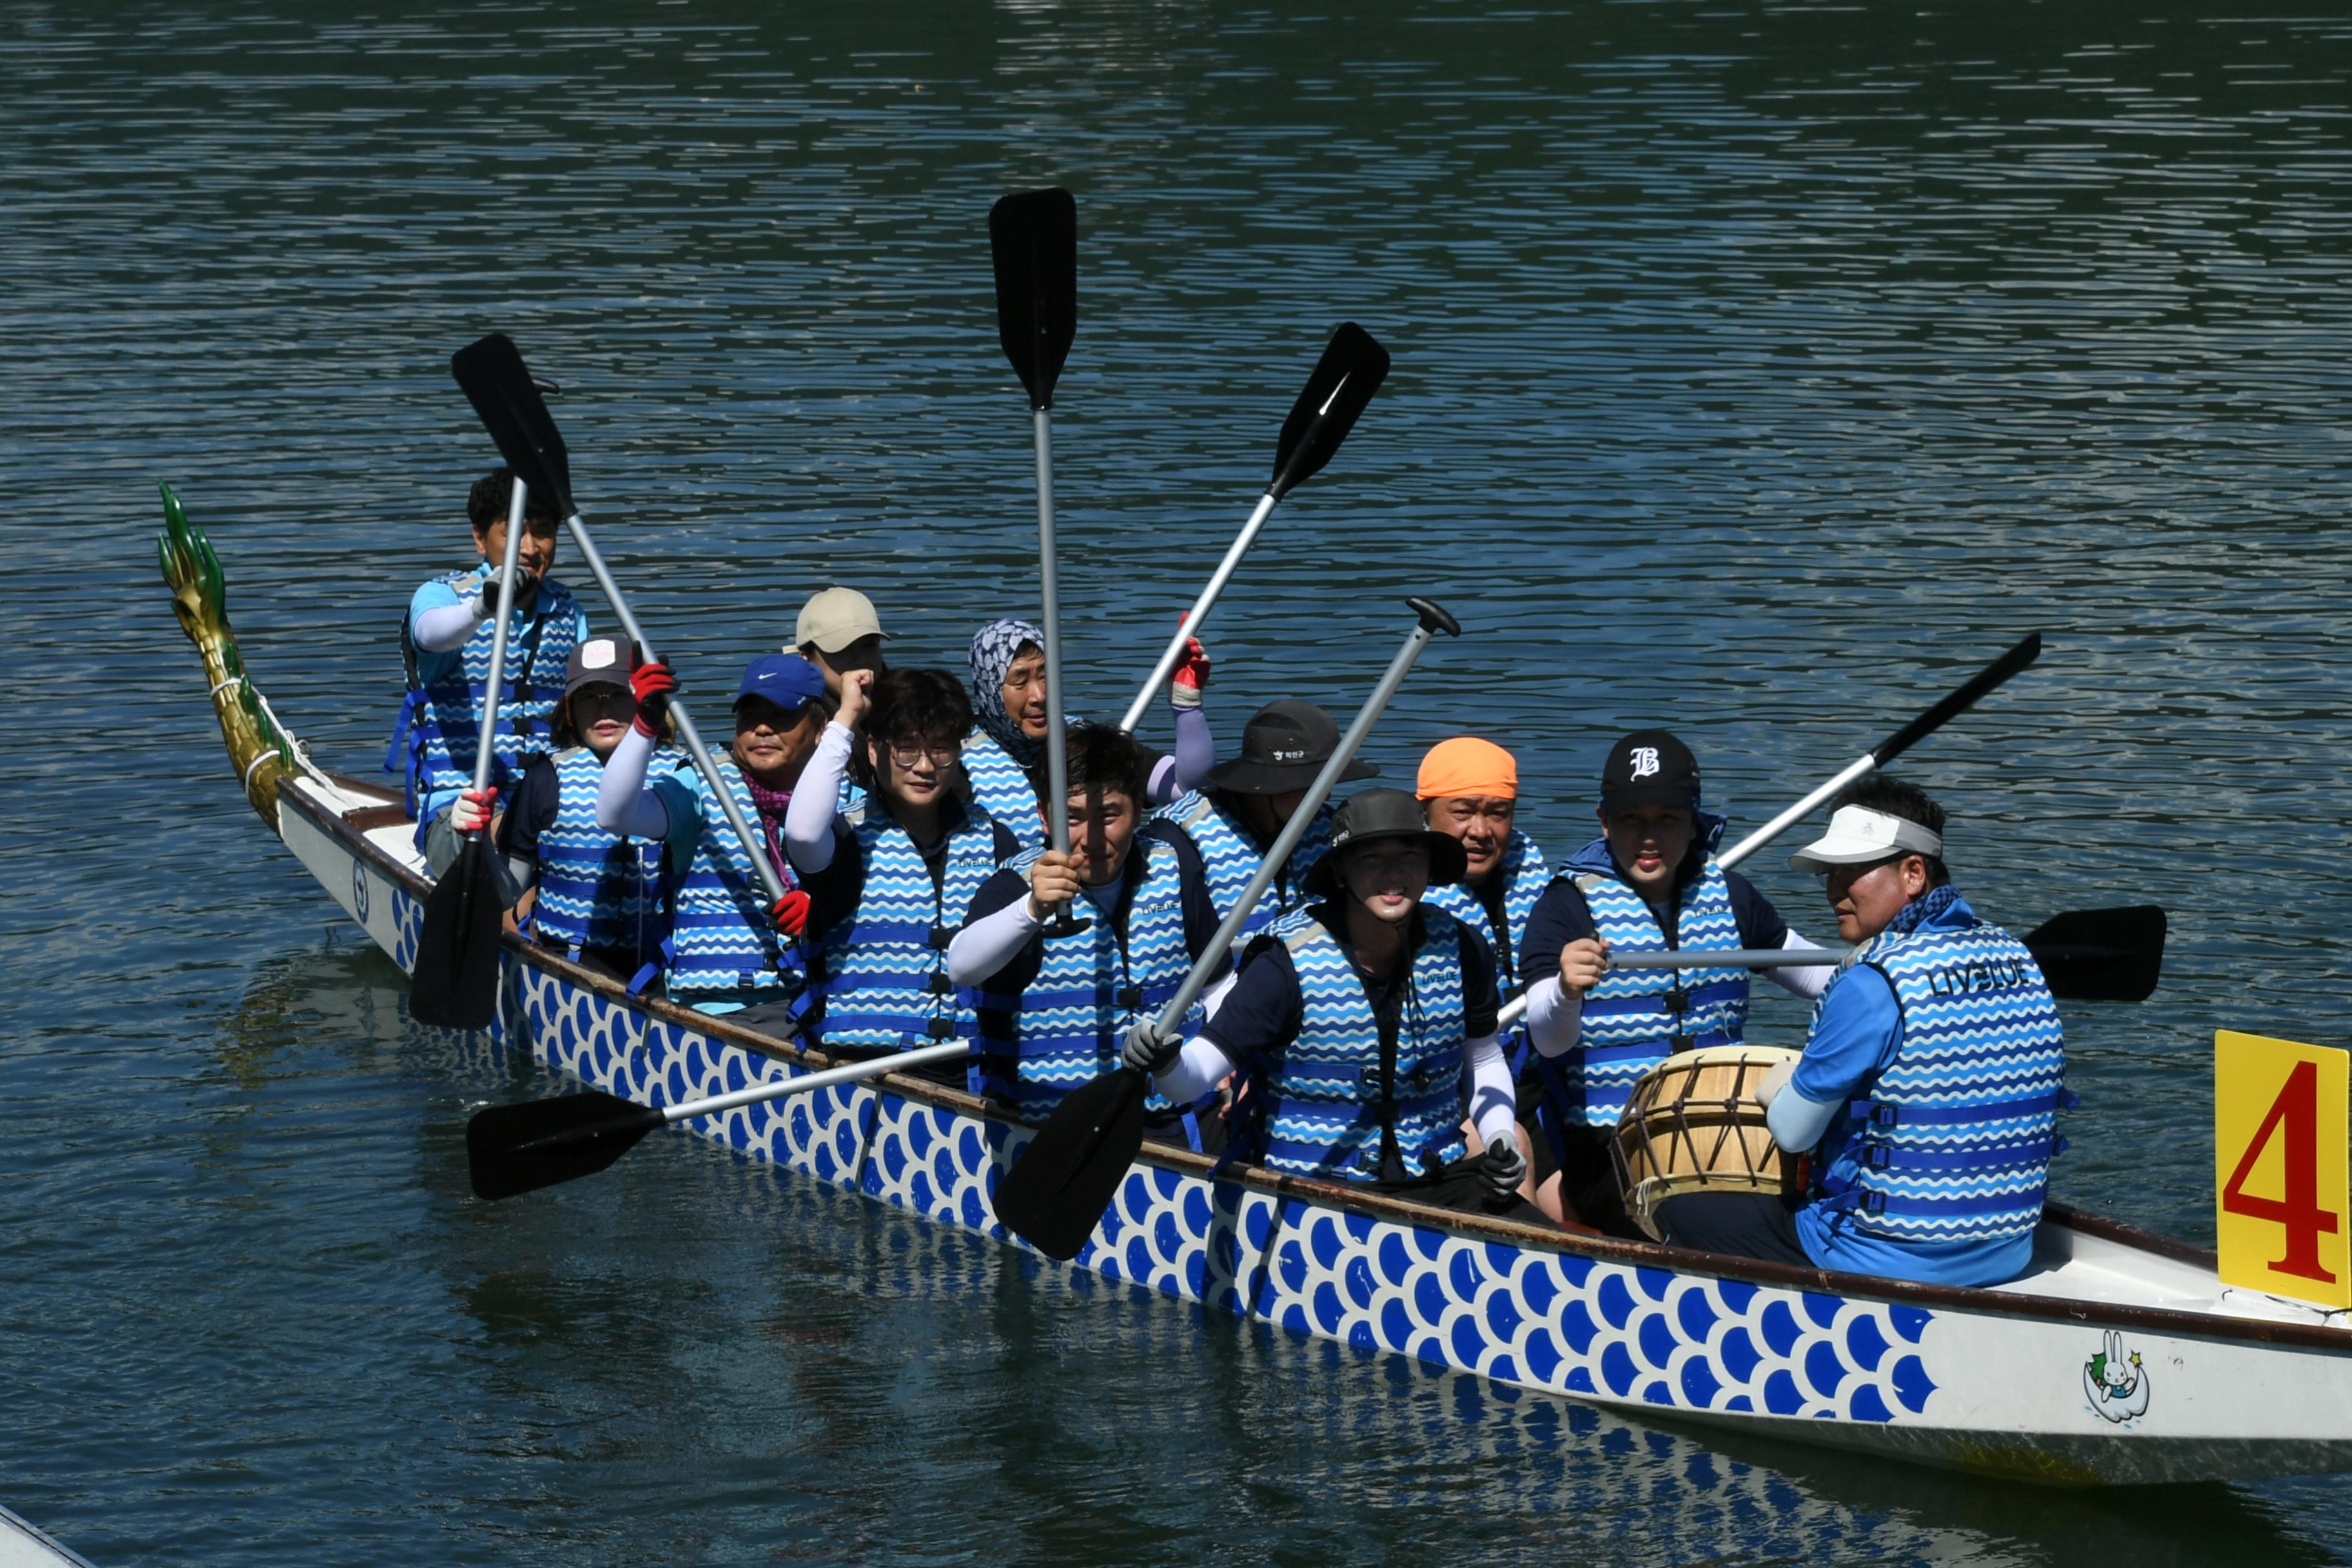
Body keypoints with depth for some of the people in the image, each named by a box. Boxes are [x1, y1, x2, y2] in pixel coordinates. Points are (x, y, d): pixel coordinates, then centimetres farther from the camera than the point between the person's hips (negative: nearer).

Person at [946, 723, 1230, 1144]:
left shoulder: (1174, 866, 7)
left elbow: (1215, 981, 23)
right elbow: (961, 968, -28)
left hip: (1177, 1119, 3)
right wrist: (1033, 909, -44)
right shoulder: (1018, 888, -7)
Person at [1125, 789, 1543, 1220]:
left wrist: (1500, 1137, 4)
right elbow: (1193, 1078, -17)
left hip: (1437, 1179, 5)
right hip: (1311, 1192, -5)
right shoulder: (1291, 963, -12)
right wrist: (1167, 1063, -39)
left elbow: (1484, 1059, 20)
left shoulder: (1459, 951, 1)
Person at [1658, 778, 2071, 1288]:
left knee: (1675, 1215, 8)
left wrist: (1779, 1085, 12)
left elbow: (1792, 1132, -11)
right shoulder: (2016, 958, 3)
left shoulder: (1872, 986, -20)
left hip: (1890, 1260, -8)